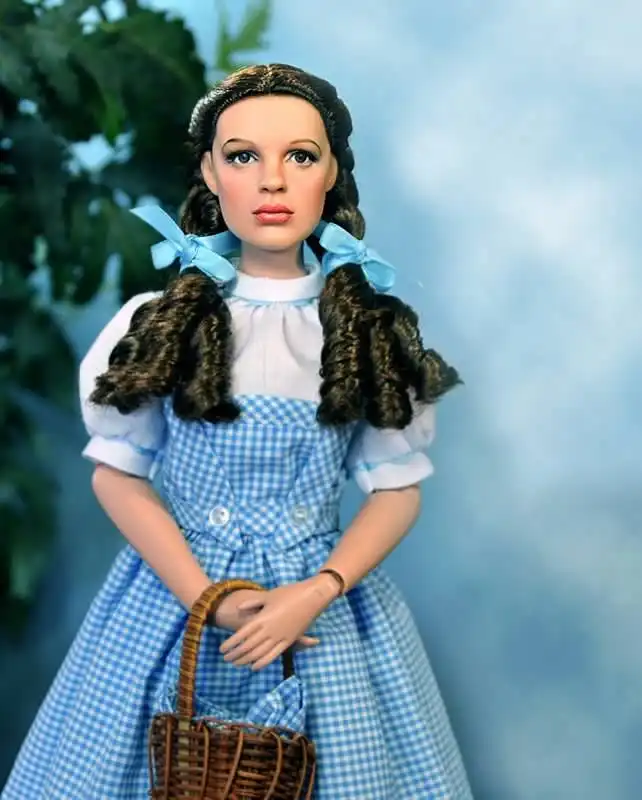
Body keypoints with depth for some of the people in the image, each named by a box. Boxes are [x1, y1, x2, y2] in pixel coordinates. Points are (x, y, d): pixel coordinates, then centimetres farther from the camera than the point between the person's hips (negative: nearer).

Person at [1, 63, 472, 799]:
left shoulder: (374, 330, -1)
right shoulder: (159, 322, -3)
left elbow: (397, 489, 0)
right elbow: (117, 474, -2)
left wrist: (317, 594, -16)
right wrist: (208, 600, -13)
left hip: (326, 595, 1)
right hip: (176, 588, 0)